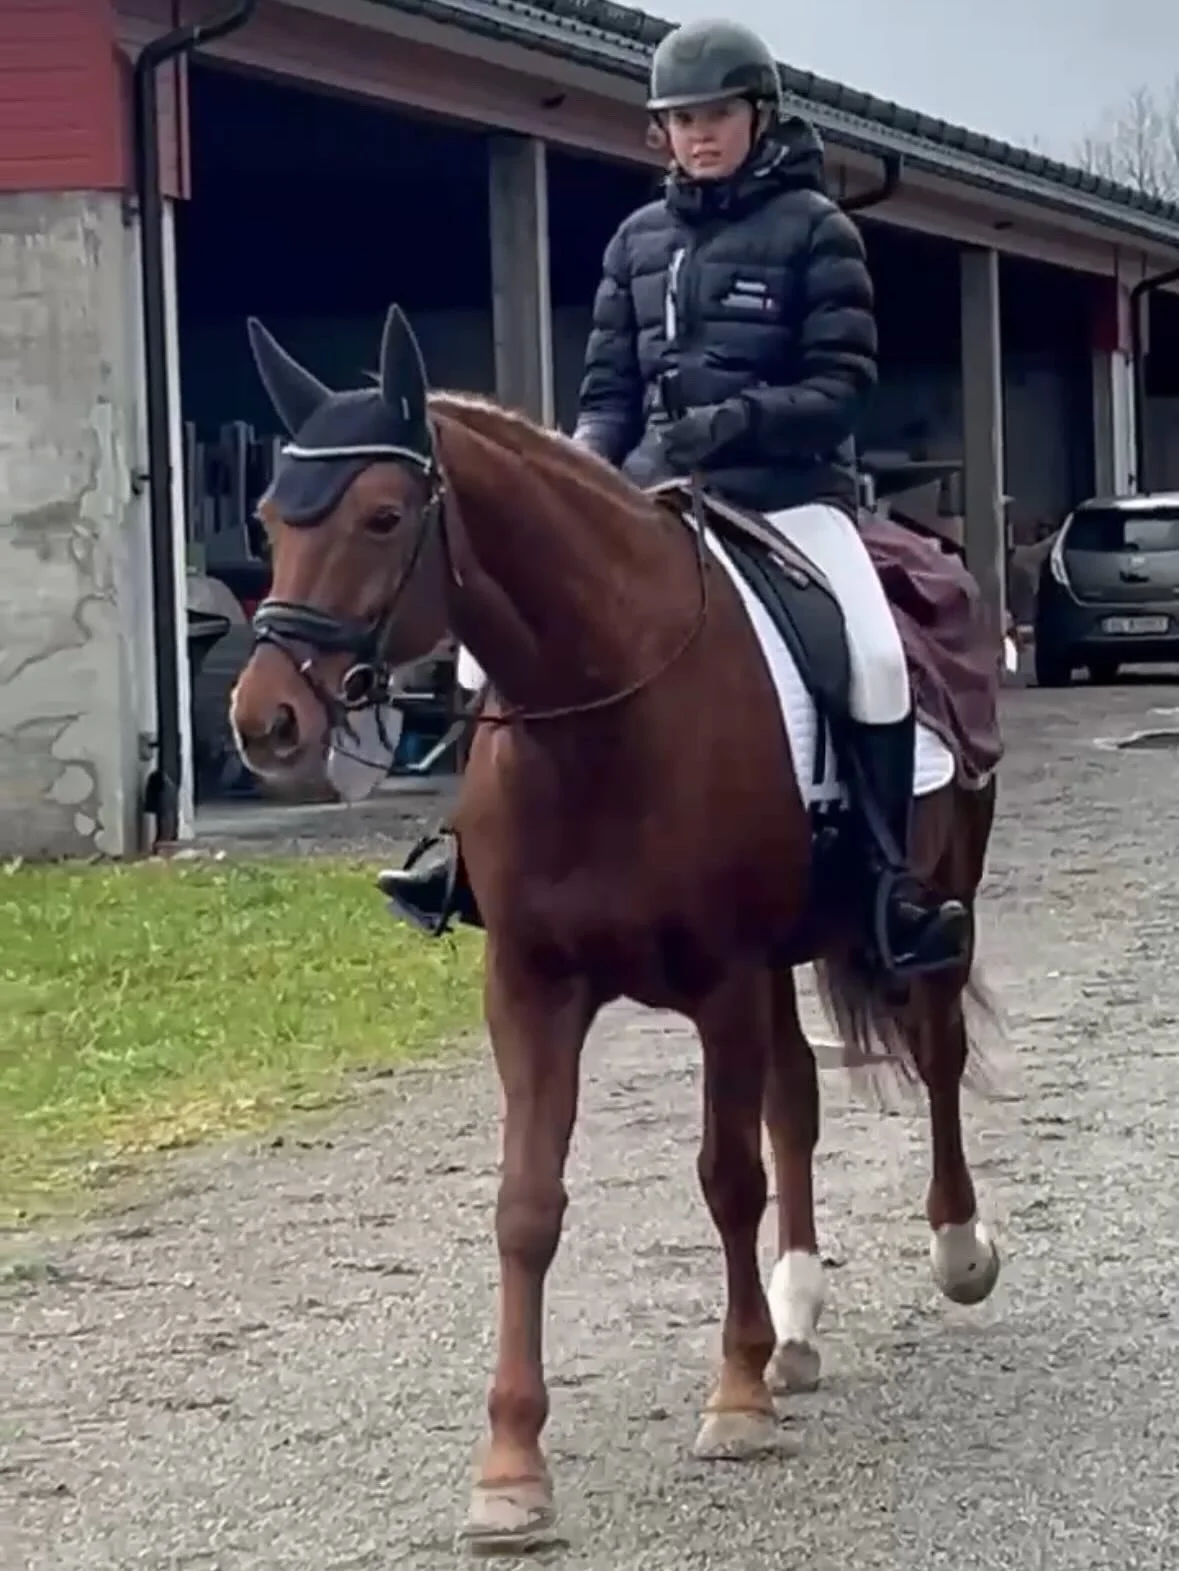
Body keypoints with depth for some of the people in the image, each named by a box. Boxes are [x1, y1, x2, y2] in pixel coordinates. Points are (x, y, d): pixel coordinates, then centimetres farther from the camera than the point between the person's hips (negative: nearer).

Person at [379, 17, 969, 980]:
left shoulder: (814, 227, -1)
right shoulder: (639, 239, 12)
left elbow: (843, 384, -7)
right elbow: (610, 386, 13)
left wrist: (737, 420, -23)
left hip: (789, 490, -5)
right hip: (659, 493, 5)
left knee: (875, 656, -28)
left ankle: (893, 880, -16)